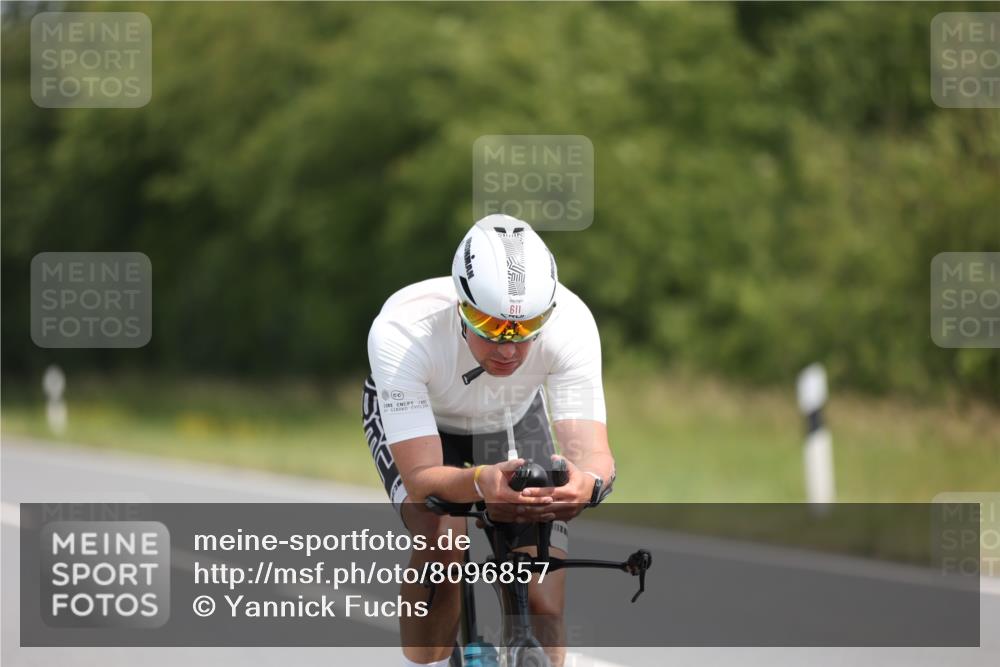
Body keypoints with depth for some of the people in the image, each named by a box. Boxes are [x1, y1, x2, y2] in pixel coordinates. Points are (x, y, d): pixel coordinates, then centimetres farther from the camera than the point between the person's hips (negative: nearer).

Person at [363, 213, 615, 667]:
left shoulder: (570, 322, -37)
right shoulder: (402, 331, -41)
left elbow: (593, 452, -41)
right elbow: (421, 478, -43)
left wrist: (587, 482, -65)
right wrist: (479, 483, -65)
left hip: (513, 419, 2)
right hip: (410, 416, -2)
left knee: (543, 608, -11)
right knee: (441, 536, -32)